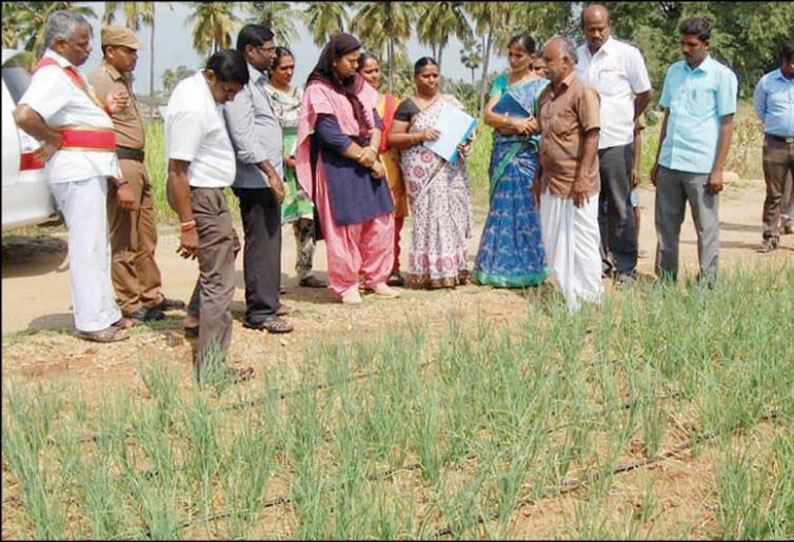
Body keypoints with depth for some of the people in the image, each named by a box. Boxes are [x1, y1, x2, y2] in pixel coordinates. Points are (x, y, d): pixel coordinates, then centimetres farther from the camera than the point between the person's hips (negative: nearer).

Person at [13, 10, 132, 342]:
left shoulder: (68, 73, 16)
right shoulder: (52, 75, -16)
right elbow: (24, 115, -32)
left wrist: (105, 108, 9)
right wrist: (53, 141, -19)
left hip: (92, 170, 11)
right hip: (77, 170, -11)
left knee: (98, 246, 16)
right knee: (87, 246, -7)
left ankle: (106, 313, 25)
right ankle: (92, 323, -1)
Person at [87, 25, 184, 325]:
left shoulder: (123, 80, 20)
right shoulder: (99, 80, -10)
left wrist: (138, 167, 17)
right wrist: (117, 178, -23)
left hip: (137, 163, 10)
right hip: (120, 164, -10)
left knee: (146, 238, 16)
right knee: (123, 241, -3)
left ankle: (152, 297, 25)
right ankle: (130, 306, 4)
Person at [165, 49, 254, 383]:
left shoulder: (200, 89, 6)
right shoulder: (193, 107, -25)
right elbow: (177, 171, -27)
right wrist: (187, 225, -27)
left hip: (209, 191, 11)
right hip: (200, 195, -11)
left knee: (228, 247, 33)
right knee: (219, 283, -7)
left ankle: (198, 313, 44)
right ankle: (211, 370, -4)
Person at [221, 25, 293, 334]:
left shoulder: (256, 81, 18)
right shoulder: (240, 83, -13)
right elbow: (243, 136, -20)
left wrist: (279, 163, 18)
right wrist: (270, 172, -20)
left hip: (267, 176, 10)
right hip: (256, 178, -10)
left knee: (267, 242, 14)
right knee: (262, 244, -7)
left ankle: (263, 302, 23)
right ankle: (261, 312, -2)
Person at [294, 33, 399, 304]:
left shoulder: (358, 86, 13)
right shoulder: (319, 89, -8)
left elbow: (374, 120, 9)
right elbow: (330, 134, -15)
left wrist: (373, 150, -12)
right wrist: (367, 161, -11)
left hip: (367, 160, 7)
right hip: (338, 166, -7)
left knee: (381, 221, 6)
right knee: (345, 226, -2)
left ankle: (375, 277, 20)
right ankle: (346, 285, 11)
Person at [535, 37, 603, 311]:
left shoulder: (583, 92, -10)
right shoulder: (546, 95, 14)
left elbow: (592, 136, -15)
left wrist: (583, 178, -20)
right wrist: (539, 177, 17)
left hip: (576, 185, -8)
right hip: (551, 183, 8)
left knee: (582, 244, -1)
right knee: (554, 245, 12)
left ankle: (590, 305, 10)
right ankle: (570, 302, 23)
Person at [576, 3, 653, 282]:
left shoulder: (627, 54, -4)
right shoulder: (576, 56, 8)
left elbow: (645, 95, 4)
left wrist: (624, 121, 12)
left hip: (616, 143, -4)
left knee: (619, 206, 1)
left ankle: (626, 265, 8)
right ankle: (599, 260, 20)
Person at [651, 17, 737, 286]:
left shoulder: (722, 76, -3)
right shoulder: (674, 71, 12)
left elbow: (727, 125, -5)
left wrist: (718, 170, -10)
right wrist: (657, 161, 14)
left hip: (701, 167, -5)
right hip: (669, 164, 5)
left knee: (706, 229, 3)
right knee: (666, 226, 10)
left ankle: (707, 285, 11)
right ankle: (666, 280, 20)